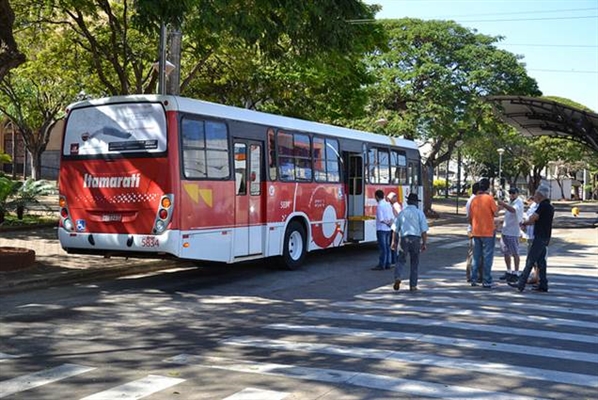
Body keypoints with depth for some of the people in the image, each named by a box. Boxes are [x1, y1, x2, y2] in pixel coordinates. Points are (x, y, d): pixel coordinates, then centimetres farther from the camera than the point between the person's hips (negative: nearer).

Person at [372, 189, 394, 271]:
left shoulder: (379, 206, -15)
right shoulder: (388, 204, 11)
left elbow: (381, 219, -17)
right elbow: (392, 217, 12)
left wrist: (386, 223, -2)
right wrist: (390, 222, -4)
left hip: (381, 229, -8)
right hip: (388, 229, 8)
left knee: (382, 247, -7)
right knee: (387, 247, 10)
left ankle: (381, 265, -4)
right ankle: (387, 264, 13)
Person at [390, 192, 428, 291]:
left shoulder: (401, 213, 6)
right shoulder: (419, 213, 1)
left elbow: (396, 229, 8)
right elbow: (424, 230, -4)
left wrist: (394, 241, 17)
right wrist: (424, 243, 2)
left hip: (403, 239, 1)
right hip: (416, 239, -1)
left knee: (401, 260, 9)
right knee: (414, 263, 10)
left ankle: (397, 277, -17)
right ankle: (413, 286, 13)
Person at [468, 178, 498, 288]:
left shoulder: (474, 199, 6)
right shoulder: (489, 198, -10)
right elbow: (496, 213, -9)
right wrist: (497, 208, 12)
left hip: (475, 232, 5)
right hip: (488, 232, -5)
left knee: (476, 257, 13)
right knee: (487, 257, 0)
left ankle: (473, 279, 14)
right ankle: (487, 281, 0)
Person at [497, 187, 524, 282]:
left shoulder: (519, 202, -11)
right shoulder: (509, 202, 14)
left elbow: (513, 210, -35)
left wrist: (503, 204, -48)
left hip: (513, 232, -9)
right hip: (505, 231, 9)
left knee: (515, 253, -2)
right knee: (506, 252, 15)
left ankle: (516, 273, 5)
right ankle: (509, 271, 26)